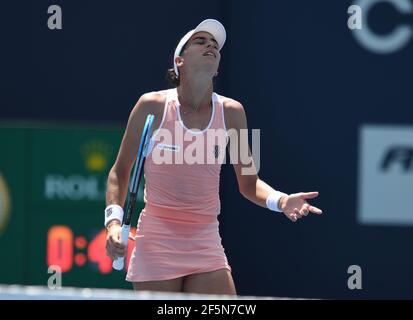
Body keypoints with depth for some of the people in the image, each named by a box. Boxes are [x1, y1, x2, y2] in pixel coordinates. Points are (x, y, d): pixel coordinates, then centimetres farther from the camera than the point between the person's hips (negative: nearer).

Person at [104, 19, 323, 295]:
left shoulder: (231, 112, 4)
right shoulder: (153, 106, -3)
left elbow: (249, 183, 11)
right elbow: (120, 171, 5)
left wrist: (280, 200, -9)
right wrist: (114, 220, -10)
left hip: (206, 245, 3)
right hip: (156, 241, -3)